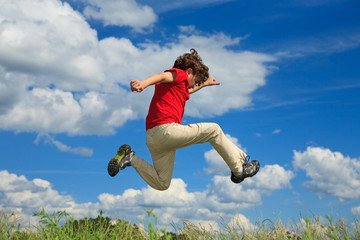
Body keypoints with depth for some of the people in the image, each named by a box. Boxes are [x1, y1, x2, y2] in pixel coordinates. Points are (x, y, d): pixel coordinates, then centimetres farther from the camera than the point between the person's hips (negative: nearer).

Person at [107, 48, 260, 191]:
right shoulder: (180, 73, 5)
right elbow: (162, 76, -18)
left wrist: (204, 84, 68)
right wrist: (143, 83, -39)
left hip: (151, 138, 9)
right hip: (167, 130, -9)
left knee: (161, 184, 16)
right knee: (214, 130, 8)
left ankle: (131, 158, 3)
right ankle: (239, 169, 11)